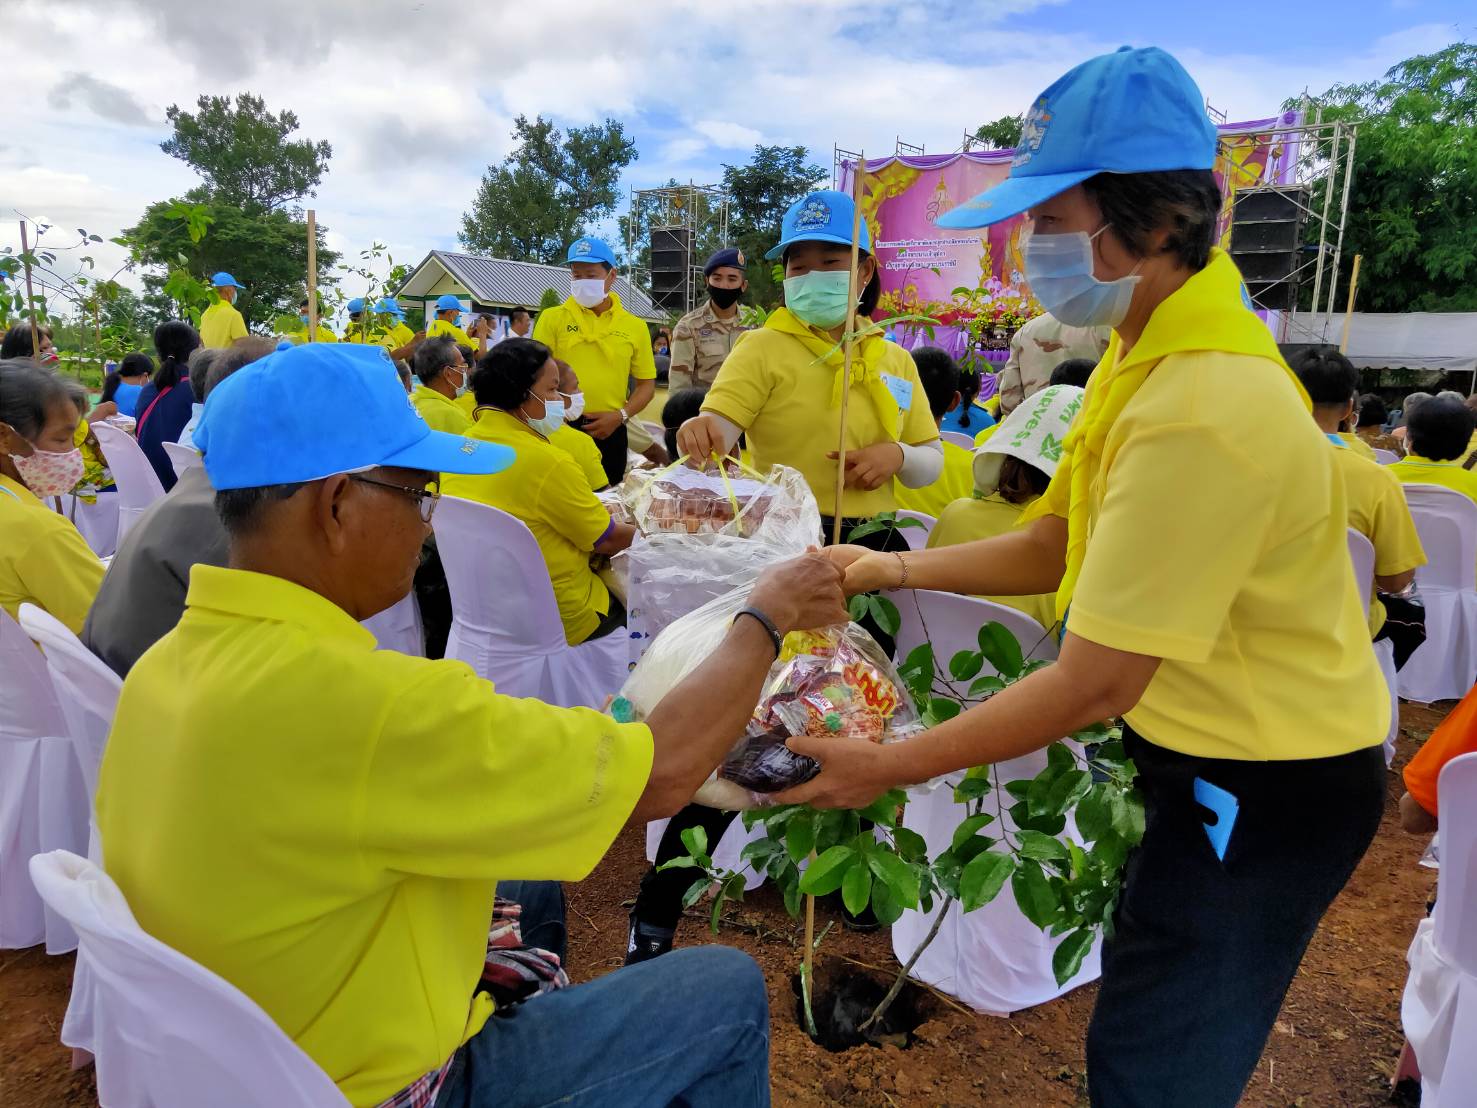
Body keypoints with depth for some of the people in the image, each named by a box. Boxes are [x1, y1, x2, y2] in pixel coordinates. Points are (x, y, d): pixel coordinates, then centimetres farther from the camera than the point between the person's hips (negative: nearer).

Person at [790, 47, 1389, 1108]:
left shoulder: (1203, 412, -31)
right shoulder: (1155, 348, 1)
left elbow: (1096, 684, -28)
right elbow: (1054, 546, 6)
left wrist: (889, 768, -20)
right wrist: (894, 569, 1)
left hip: (1265, 789, -9)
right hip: (1214, 748, 9)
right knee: (1147, 980, 25)